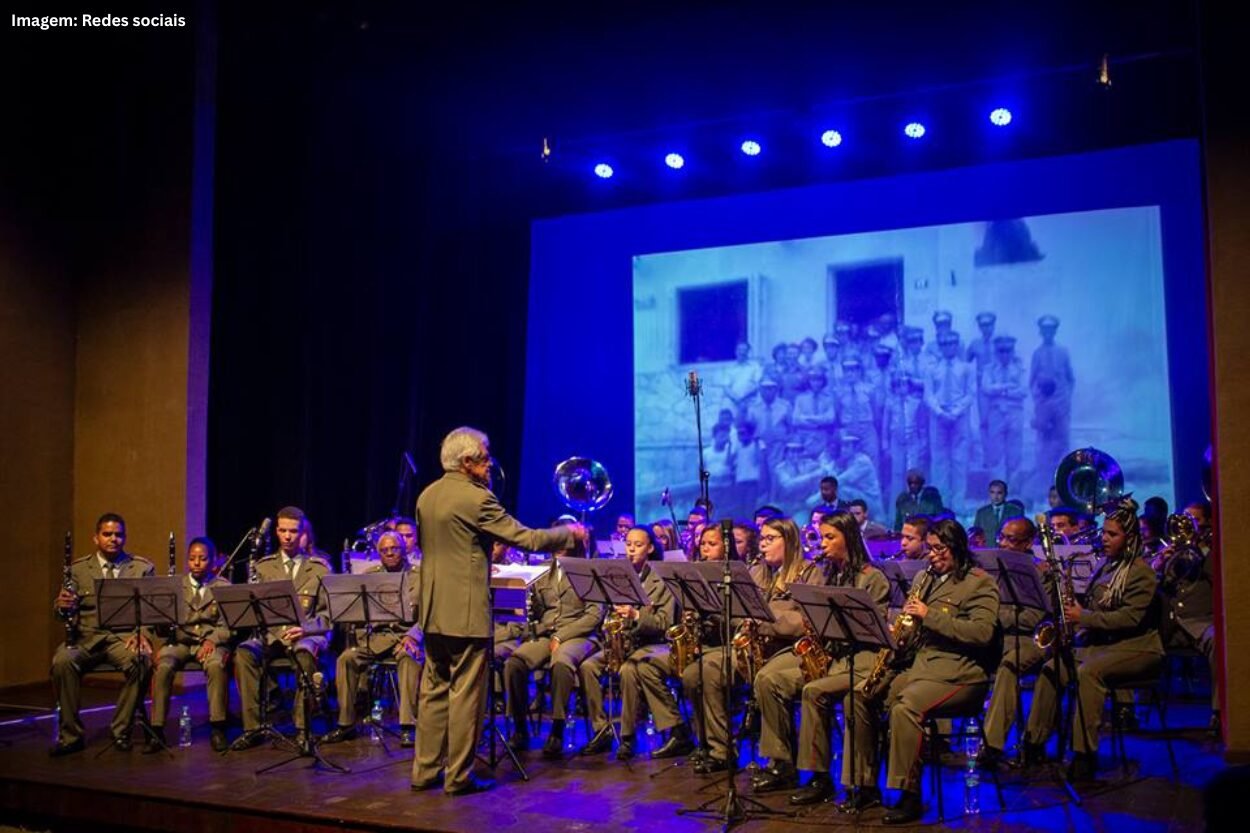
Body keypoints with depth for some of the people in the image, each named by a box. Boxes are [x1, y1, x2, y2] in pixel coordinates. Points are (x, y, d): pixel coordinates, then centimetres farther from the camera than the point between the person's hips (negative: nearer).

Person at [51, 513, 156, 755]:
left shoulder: (143, 568, 10)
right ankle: (71, 735, -16)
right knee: (62, 661, -31)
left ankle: (121, 731, -15)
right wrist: (62, 606, -17)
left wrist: (143, 633, -16)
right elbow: (65, 612, 9)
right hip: (86, 636, 1)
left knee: (140, 662, -33)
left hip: (125, 636, -1)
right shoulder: (78, 569, 12)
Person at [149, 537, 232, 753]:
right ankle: (157, 730, -21)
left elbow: (229, 624, 1)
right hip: (180, 640, 2)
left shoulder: (224, 587, 8)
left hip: (212, 641, -2)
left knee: (216, 665, -35)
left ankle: (218, 728, -24)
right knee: (163, 666, -30)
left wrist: (212, 640, -17)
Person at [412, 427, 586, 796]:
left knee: (434, 690, 14)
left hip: (432, 610, 8)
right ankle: (458, 777, 6)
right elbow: (527, 539, -14)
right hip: (465, 612, -8)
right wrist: (570, 533, 0)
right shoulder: (476, 498, -15)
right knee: (465, 694, 0)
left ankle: (425, 770, 19)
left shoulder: (426, 496, 9)